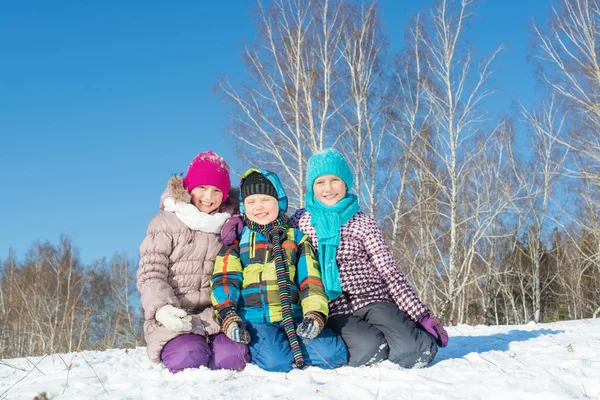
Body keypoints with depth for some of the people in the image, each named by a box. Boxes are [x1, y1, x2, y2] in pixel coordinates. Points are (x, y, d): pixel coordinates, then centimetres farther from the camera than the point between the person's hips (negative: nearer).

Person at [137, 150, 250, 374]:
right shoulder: (165, 223, 2)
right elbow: (150, 274, -4)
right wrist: (161, 308, -23)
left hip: (216, 316, 2)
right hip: (174, 318, -2)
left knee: (233, 357, -24)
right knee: (190, 360, -27)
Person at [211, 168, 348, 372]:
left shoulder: (296, 237, 17)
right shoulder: (236, 239, 12)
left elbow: (310, 279, 9)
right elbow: (224, 279, 2)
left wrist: (315, 314, -8)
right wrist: (228, 317, -14)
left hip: (294, 318, 2)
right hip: (255, 320, -2)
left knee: (333, 355, -20)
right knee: (277, 361, -30)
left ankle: (289, 343, 5)